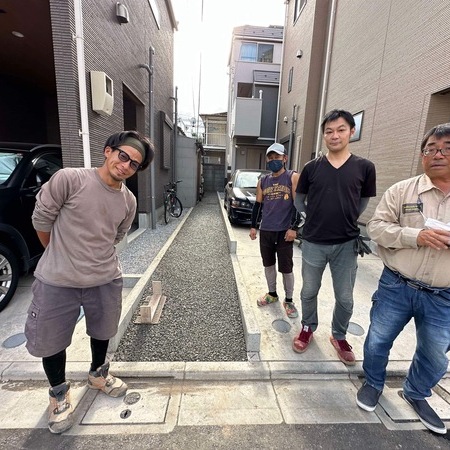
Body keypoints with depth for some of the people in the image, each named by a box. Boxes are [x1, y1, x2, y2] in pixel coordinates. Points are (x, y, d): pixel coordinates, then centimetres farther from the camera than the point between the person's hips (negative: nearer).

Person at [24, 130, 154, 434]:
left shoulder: (129, 201, -4)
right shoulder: (69, 178, -16)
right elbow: (42, 218, -4)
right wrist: (60, 255, 8)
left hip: (106, 280, 3)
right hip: (56, 281, -3)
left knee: (102, 332, 23)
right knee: (50, 341, 15)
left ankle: (98, 375, 53)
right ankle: (60, 393, 45)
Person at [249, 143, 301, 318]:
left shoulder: (293, 177, -3)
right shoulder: (262, 181, 9)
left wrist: (294, 228, -14)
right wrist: (253, 226, 8)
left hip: (284, 231, -4)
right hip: (265, 230, 5)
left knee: (286, 267, 3)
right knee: (268, 264, 15)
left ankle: (289, 300, 21)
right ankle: (272, 293, 33)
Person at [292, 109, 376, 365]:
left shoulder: (364, 167, -2)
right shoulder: (312, 167, -1)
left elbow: (363, 203, 11)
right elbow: (299, 201, 10)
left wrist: (345, 219, 7)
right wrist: (317, 217, 3)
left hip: (347, 243, 0)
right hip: (313, 243, 1)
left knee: (345, 298, 11)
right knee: (309, 292, 15)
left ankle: (339, 337, 37)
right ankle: (308, 328, 39)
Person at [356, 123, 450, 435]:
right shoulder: (401, 191, -4)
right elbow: (376, 227, -8)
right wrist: (416, 236, -24)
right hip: (396, 286, -1)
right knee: (378, 341, 12)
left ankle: (416, 394, 48)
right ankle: (373, 383, 41)